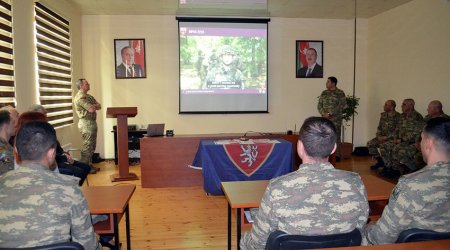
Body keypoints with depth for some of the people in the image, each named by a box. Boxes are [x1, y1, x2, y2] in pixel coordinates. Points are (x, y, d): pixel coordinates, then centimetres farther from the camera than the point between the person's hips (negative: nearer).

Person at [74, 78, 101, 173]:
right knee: (87, 146, -5)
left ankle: (89, 165, 22)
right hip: (86, 123, -10)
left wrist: (93, 106, -9)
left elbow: (99, 106, 10)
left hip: (92, 122, 10)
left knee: (92, 146, 13)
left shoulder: (89, 96, 18)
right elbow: (91, 109, -21)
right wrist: (94, 106, 0)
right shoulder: (80, 97, -13)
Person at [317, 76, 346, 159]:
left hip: (336, 119, -4)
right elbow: (319, 105, 9)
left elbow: (341, 106, -10)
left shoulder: (340, 93, -2)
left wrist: (330, 114, -16)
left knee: (336, 137, -2)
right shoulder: (324, 93, 12)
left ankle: (337, 155, 6)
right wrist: (323, 113, -9)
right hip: (325, 119, 4)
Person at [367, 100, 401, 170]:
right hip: (382, 137, 7)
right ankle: (380, 161, 2)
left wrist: (386, 137, -20)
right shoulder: (383, 115, 11)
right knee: (370, 143, -14)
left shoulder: (397, 116, -11)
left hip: (392, 138, -7)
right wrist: (378, 136, -2)